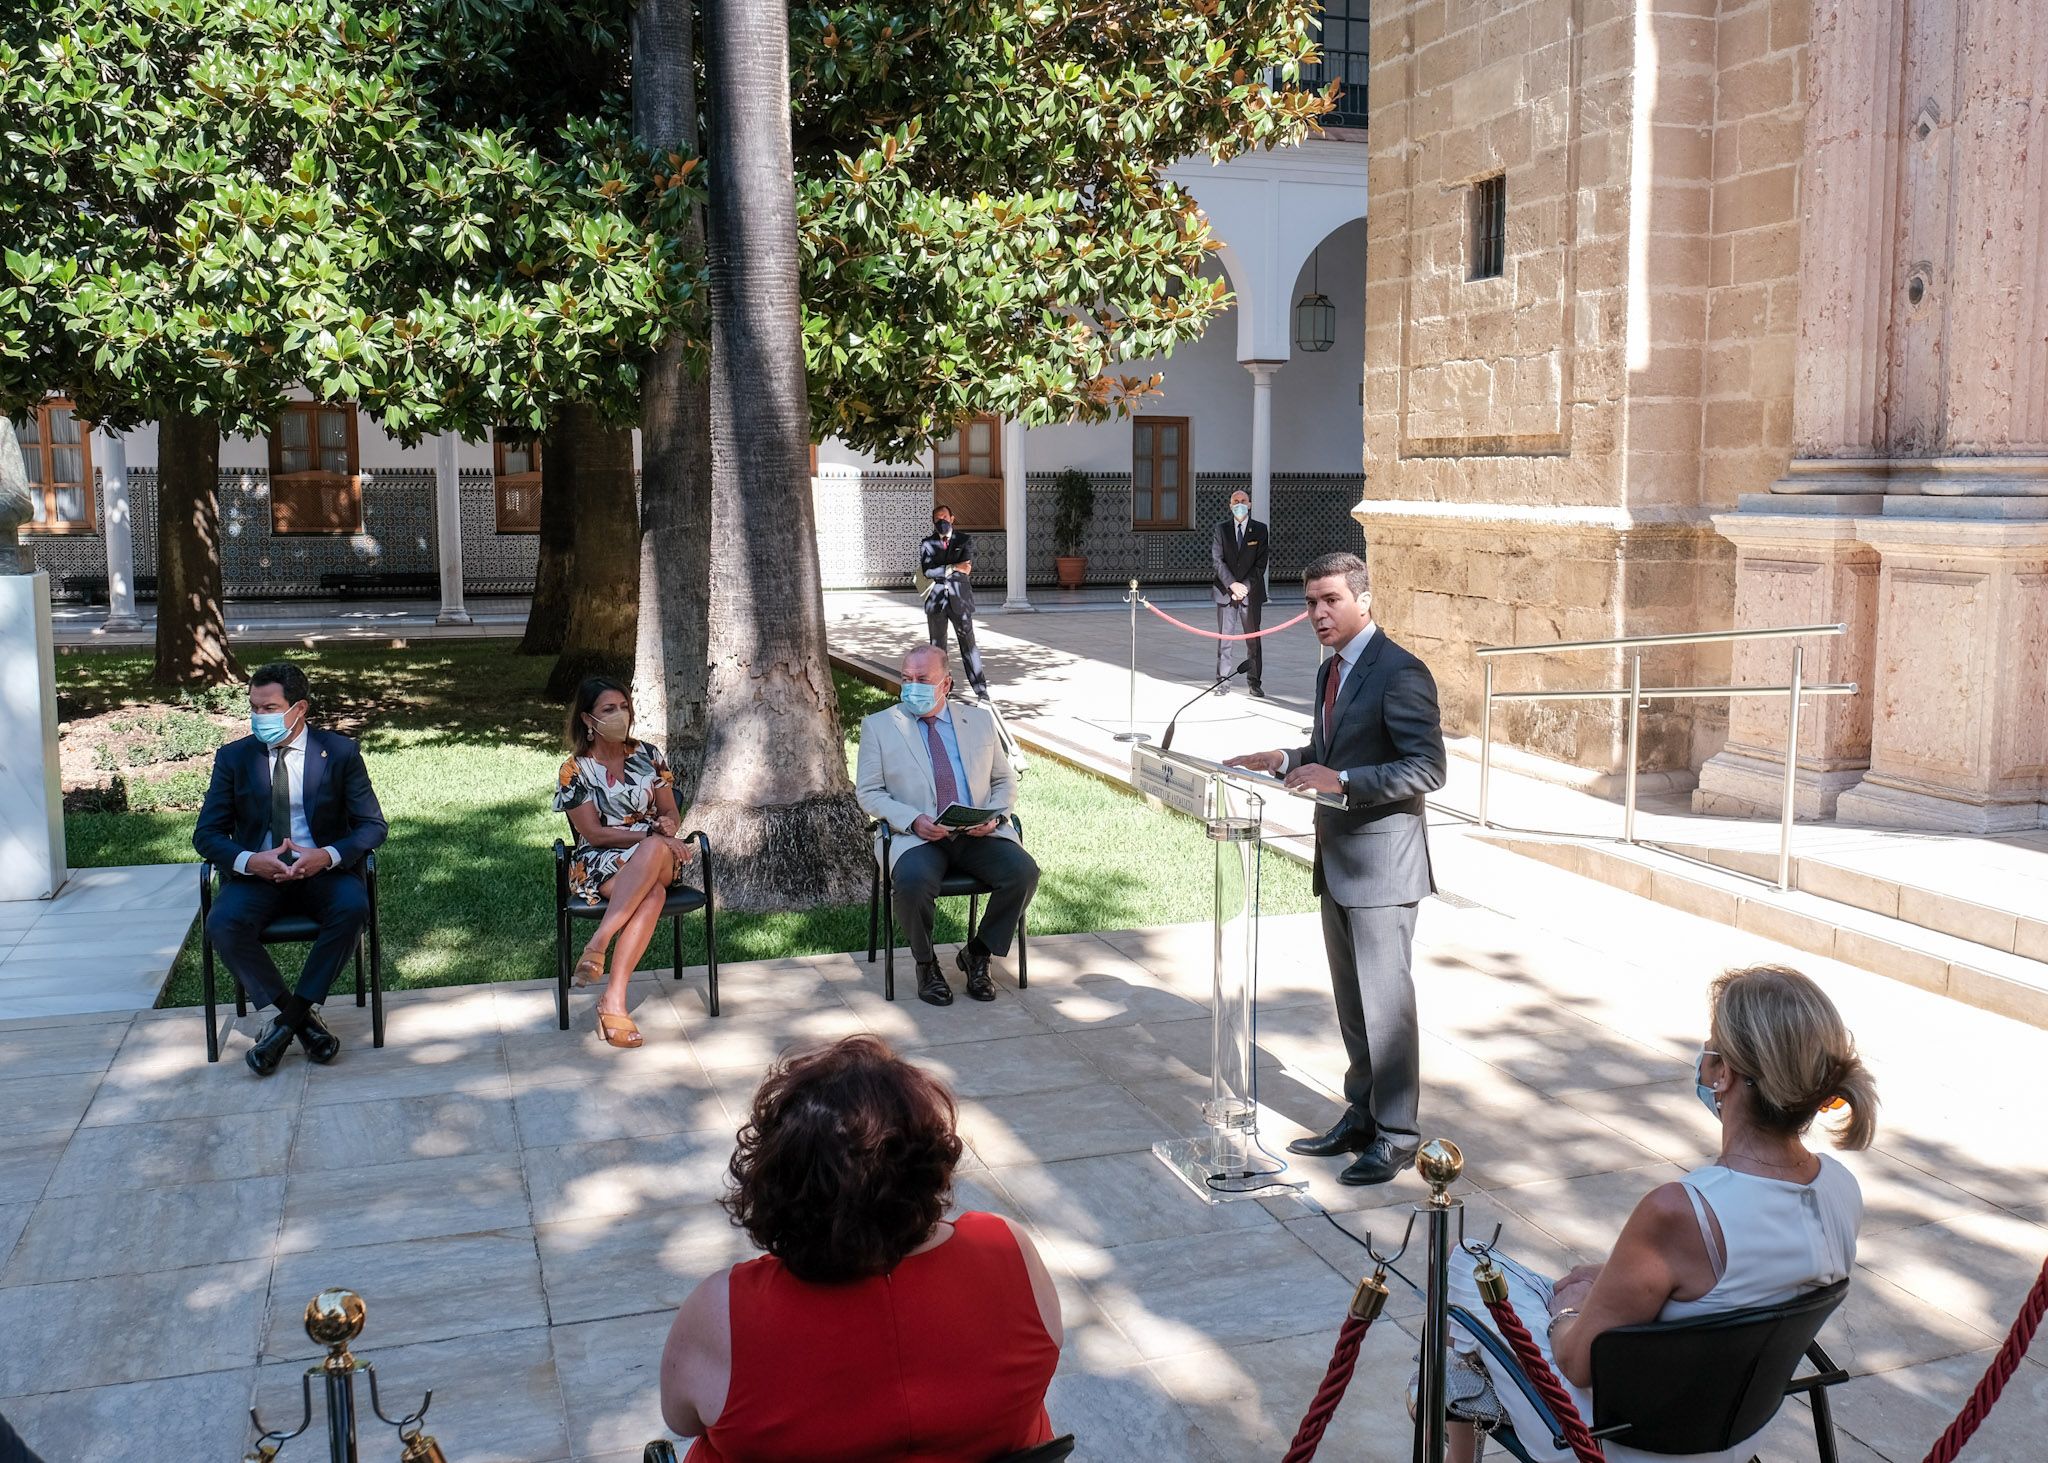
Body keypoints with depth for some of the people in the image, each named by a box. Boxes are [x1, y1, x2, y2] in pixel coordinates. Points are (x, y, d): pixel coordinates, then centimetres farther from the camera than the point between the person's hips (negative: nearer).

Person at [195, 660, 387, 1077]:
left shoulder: (340, 752, 2)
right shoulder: (233, 757, 6)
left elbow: (373, 825, -1)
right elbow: (206, 834, 3)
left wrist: (328, 856, -22)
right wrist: (249, 861, -19)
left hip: (323, 871, -1)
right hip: (256, 873, 1)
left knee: (353, 909, -33)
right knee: (223, 924, -30)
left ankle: (289, 1019, -20)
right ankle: (302, 1017, -17)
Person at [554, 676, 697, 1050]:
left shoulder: (649, 755, 12)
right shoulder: (575, 771, 1)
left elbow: (671, 814, 14)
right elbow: (595, 834, -7)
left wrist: (668, 825, -11)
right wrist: (652, 834, -18)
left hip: (658, 855, 3)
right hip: (600, 865, -3)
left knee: (653, 852, -39)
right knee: (652, 893, -39)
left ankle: (596, 948, -43)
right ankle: (614, 1003, -43)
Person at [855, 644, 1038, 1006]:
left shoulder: (979, 721, 15)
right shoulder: (879, 726, 8)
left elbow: (1005, 780, 19)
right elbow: (868, 792, 4)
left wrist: (995, 816, -4)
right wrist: (912, 820, -14)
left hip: (978, 835, 3)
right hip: (915, 836, -2)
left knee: (1023, 872, -25)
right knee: (913, 882, -35)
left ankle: (977, 954, -1)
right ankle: (926, 964, -5)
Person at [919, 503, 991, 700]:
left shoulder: (965, 541, 6)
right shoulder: (927, 544, 7)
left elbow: (967, 567, -10)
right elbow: (927, 571, -10)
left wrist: (939, 572, -11)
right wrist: (954, 568, -16)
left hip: (960, 599, -1)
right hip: (936, 601, 2)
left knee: (968, 645, -4)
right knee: (937, 647, 8)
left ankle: (981, 689, -2)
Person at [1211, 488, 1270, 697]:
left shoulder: (1260, 530, 3)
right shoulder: (1221, 529, 4)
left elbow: (1260, 563, -2)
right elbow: (1216, 560, -2)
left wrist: (1245, 586, -12)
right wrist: (1232, 585, -13)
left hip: (1251, 591, 0)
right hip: (1226, 591, 0)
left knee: (1253, 638, 3)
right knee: (1225, 637, 1)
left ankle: (1254, 682, 10)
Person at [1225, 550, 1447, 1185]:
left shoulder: (1400, 673, -15)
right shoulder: (1331, 671, 14)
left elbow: (1427, 768, -21)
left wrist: (1341, 780, -27)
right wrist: (1286, 762, 4)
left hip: (1381, 864, -9)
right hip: (1337, 859, 9)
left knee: (1386, 1001, -1)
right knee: (1351, 1002, 16)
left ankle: (1396, 1137, 9)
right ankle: (1361, 1118, 28)